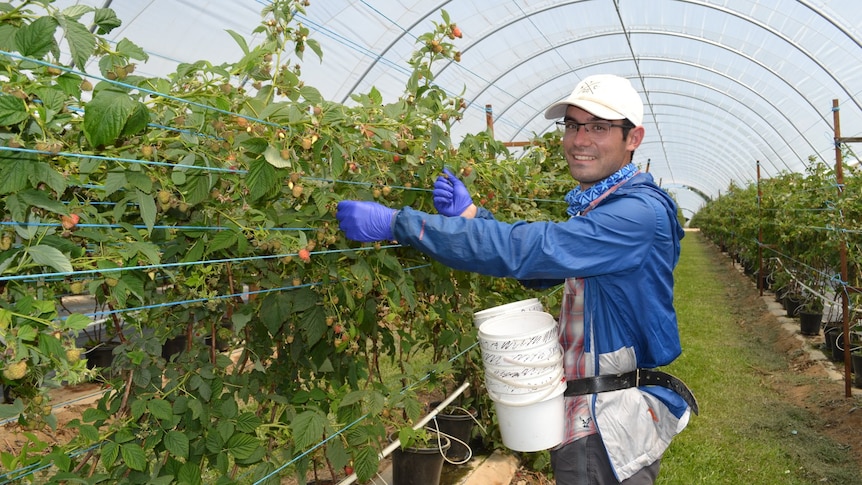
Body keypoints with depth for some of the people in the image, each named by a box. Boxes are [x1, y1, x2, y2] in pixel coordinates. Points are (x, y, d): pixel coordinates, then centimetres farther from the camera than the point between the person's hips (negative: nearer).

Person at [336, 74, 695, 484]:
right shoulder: (597, 207, 11)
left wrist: (395, 223, -28)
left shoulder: (640, 211, -22)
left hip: (614, 423, -9)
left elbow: (521, 250, -30)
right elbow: (540, 271, 15)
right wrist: (470, 215, 2)